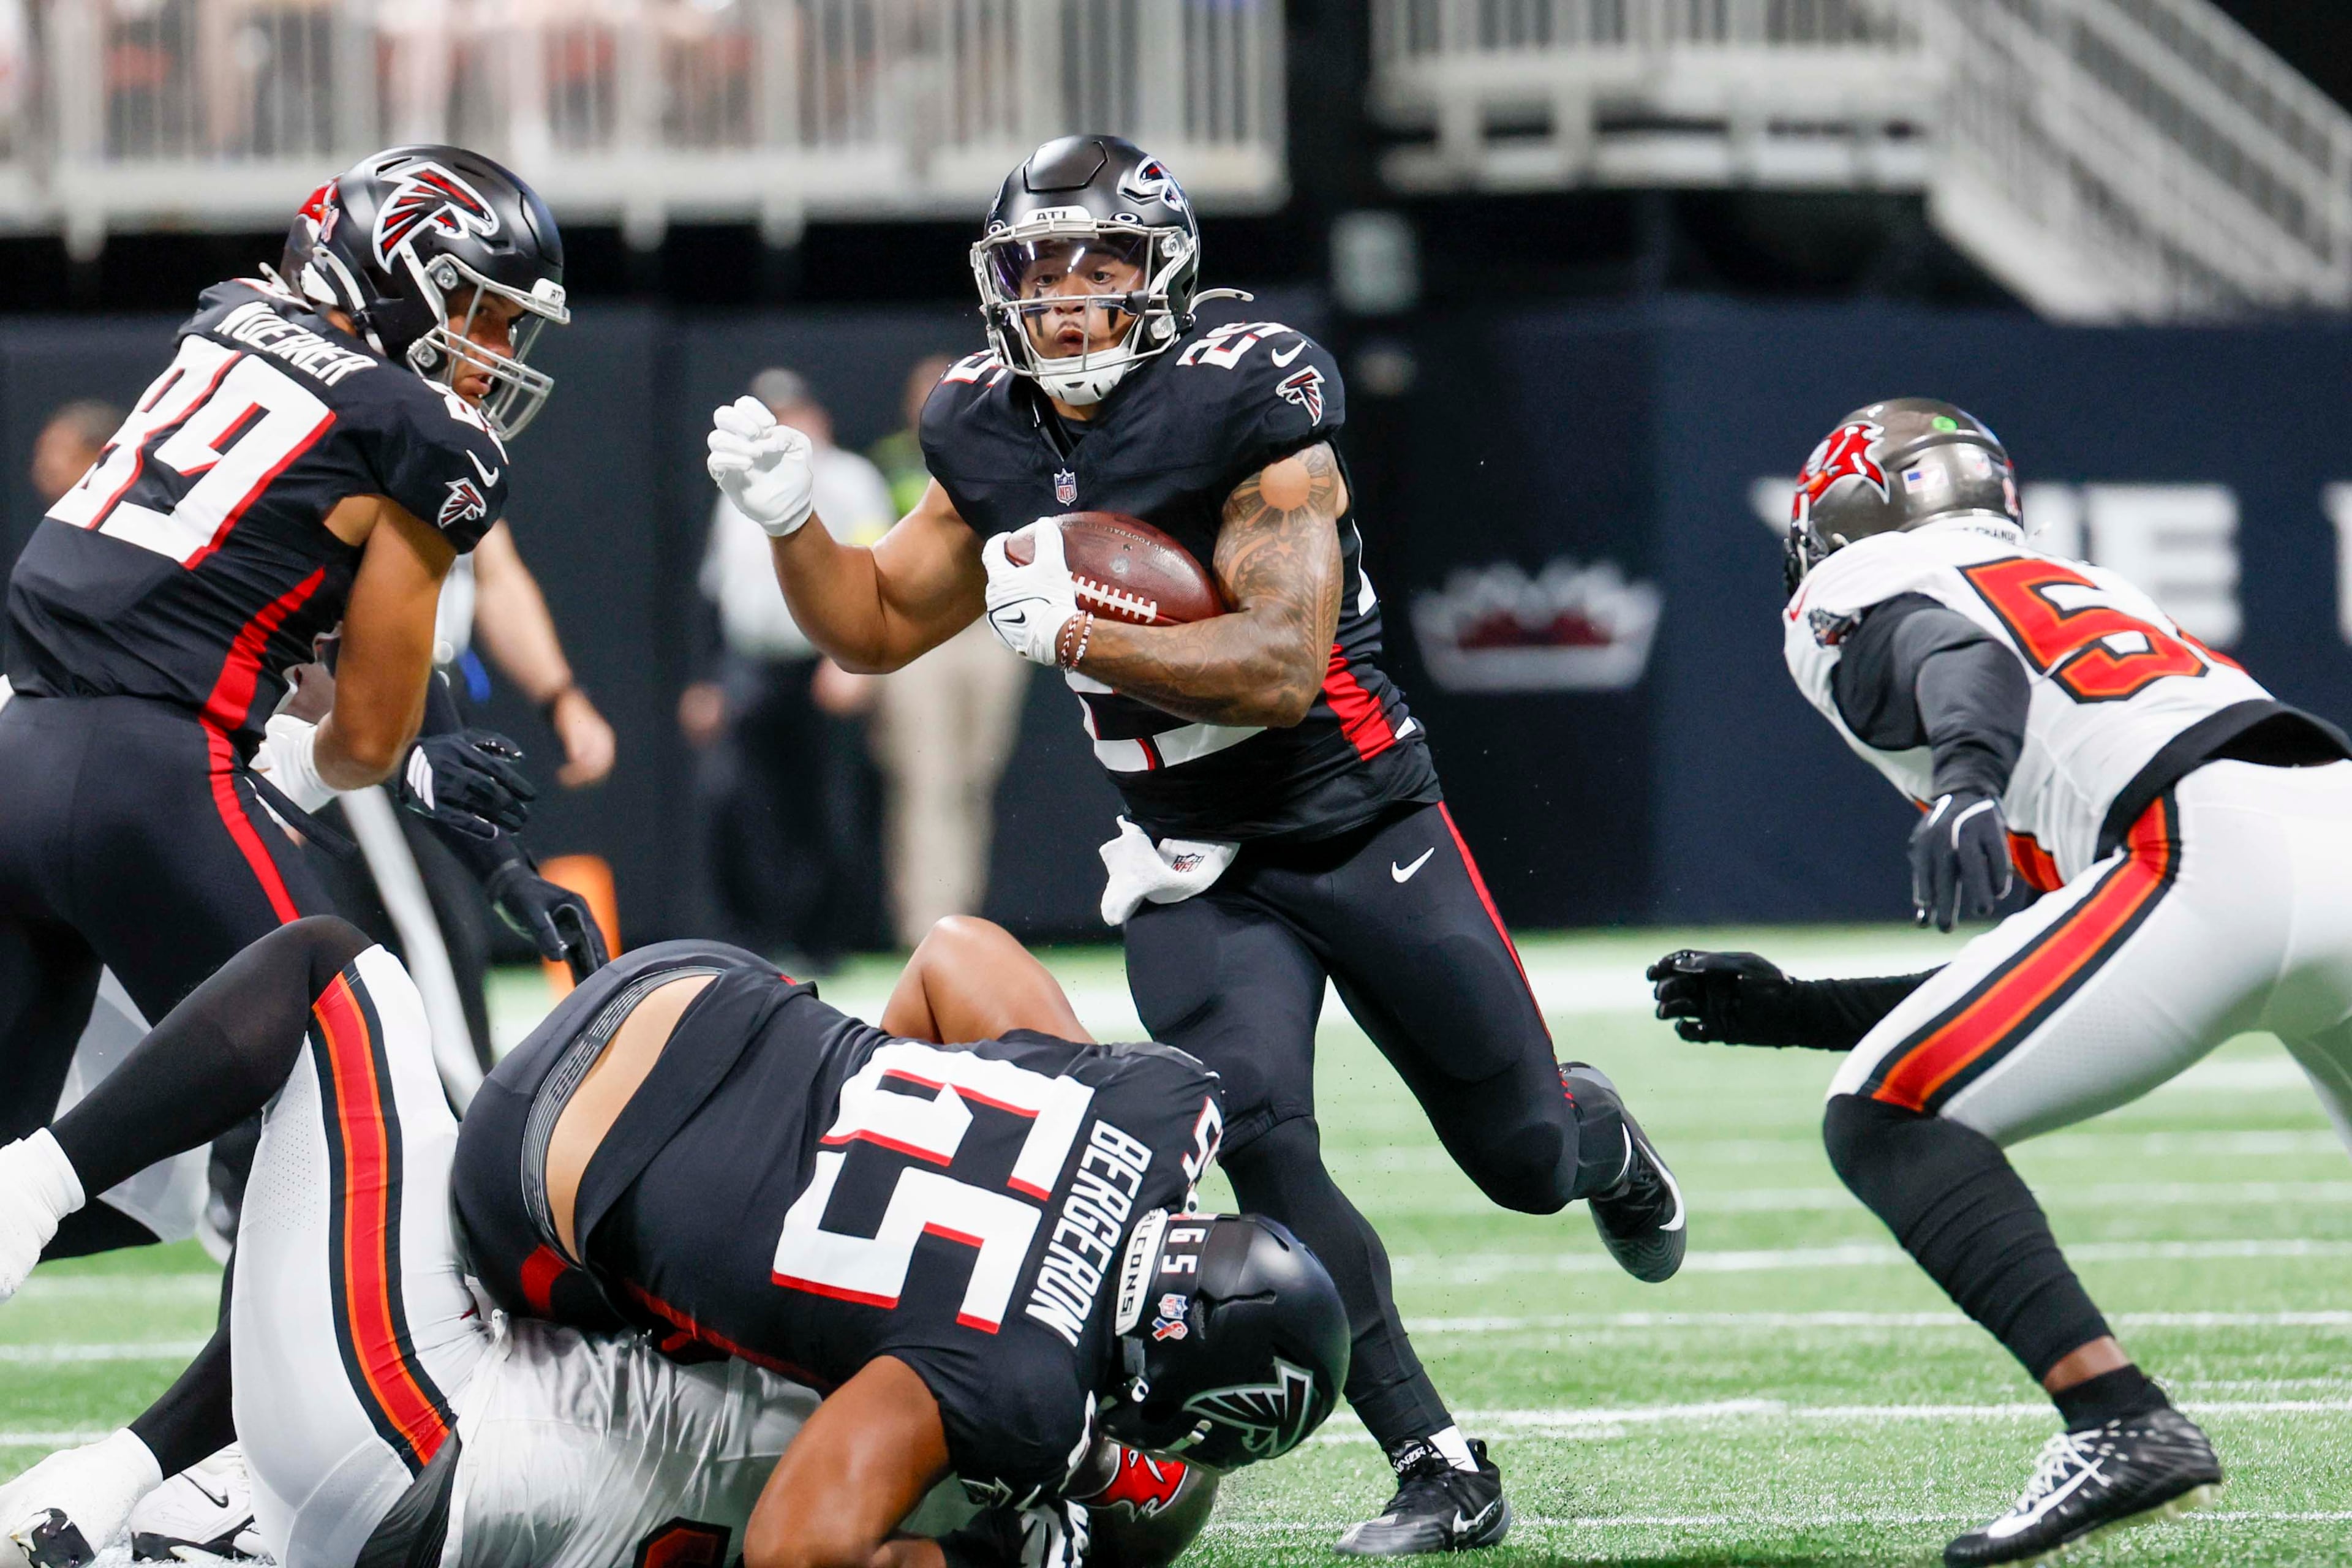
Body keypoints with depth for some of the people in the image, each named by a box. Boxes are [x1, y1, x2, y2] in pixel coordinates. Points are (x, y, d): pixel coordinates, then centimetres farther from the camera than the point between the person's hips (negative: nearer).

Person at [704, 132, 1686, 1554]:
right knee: (1259, 1135, -20)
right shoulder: (997, 443, 0)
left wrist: (1073, 633, -33)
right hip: (1197, 872, 4)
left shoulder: (1248, 409, -20)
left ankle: (1600, 1134, 48)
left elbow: (1278, 666, -27)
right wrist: (789, 513, -7)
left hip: (1364, 830, -4)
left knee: (1526, 1160, 8)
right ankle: (1441, 1474, -13)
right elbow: (875, 627, 10)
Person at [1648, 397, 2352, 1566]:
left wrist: (1964, 787, -31)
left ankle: (2123, 1426, -19)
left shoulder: (1855, 594, 17)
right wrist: (1796, 1012, 39)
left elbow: (1965, 664, -11)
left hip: (2213, 846, -8)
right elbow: (2046, 991, 36)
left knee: (1885, 1121, -3)